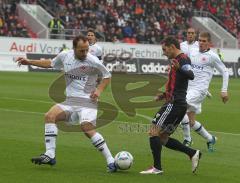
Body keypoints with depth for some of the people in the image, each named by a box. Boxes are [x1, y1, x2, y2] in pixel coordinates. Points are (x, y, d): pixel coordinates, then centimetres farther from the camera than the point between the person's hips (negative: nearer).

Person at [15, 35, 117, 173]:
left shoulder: (93, 61, -9)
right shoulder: (64, 56, 4)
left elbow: (107, 76, 6)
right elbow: (50, 63, 26)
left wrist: (99, 90, -10)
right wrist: (29, 62, 26)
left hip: (87, 101, -6)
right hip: (70, 100, 6)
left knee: (87, 128, -26)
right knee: (50, 116, -15)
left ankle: (111, 161, -21)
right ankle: (50, 155, -16)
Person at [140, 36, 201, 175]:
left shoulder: (183, 58, -10)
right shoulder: (177, 60, 21)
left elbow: (191, 76, -29)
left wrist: (180, 68, -46)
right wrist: (165, 95, 33)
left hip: (174, 104, -10)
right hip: (179, 104, 10)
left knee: (154, 131, -8)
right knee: (163, 138, 11)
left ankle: (157, 167, -8)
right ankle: (193, 153, 8)